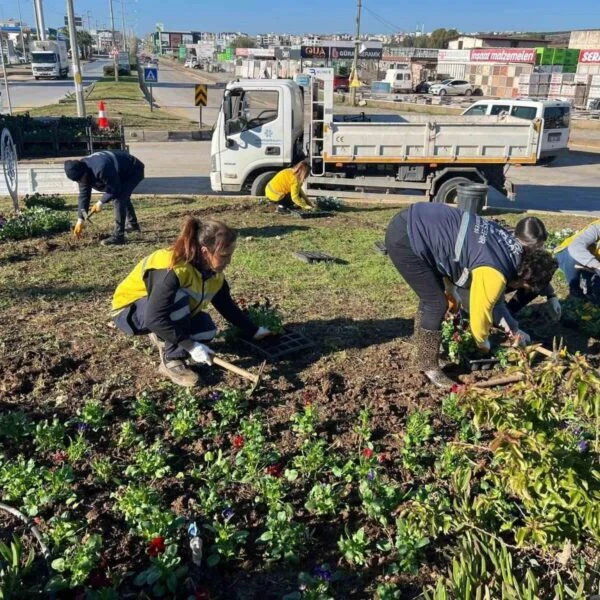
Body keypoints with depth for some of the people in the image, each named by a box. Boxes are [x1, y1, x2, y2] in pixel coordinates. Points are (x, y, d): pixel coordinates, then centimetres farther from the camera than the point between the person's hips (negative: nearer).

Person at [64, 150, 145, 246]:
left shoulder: (101, 169, -40)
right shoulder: (81, 171, -11)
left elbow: (114, 189, -28)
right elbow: (84, 194, -6)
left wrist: (101, 202, -19)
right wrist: (80, 220, -8)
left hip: (133, 170, -9)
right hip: (123, 172, 9)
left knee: (119, 199, -20)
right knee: (123, 197, 26)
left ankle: (118, 236, -17)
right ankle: (133, 224, 47)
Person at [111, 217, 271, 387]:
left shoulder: (214, 273, -11)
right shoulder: (173, 269, -37)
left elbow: (227, 306, 3)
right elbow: (155, 318, -41)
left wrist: (254, 331, 2)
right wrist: (191, 346, -39)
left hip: (168, 311, 7)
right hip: (130, 310, -7)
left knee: (206, 331, -16)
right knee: (179, 298, -35)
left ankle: (163, 338, 11)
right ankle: (172, 361, -20)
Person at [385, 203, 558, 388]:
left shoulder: (510, 247, 11)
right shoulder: (494, 274, -16)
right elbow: (480, 312, -3)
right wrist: (484, 343, 17)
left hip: (413, 222, 10)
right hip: (404, 238, -10)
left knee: (432, 293, 22)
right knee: (437, 304, -3)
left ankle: (423, 344, 40)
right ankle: (428, 366, 13)